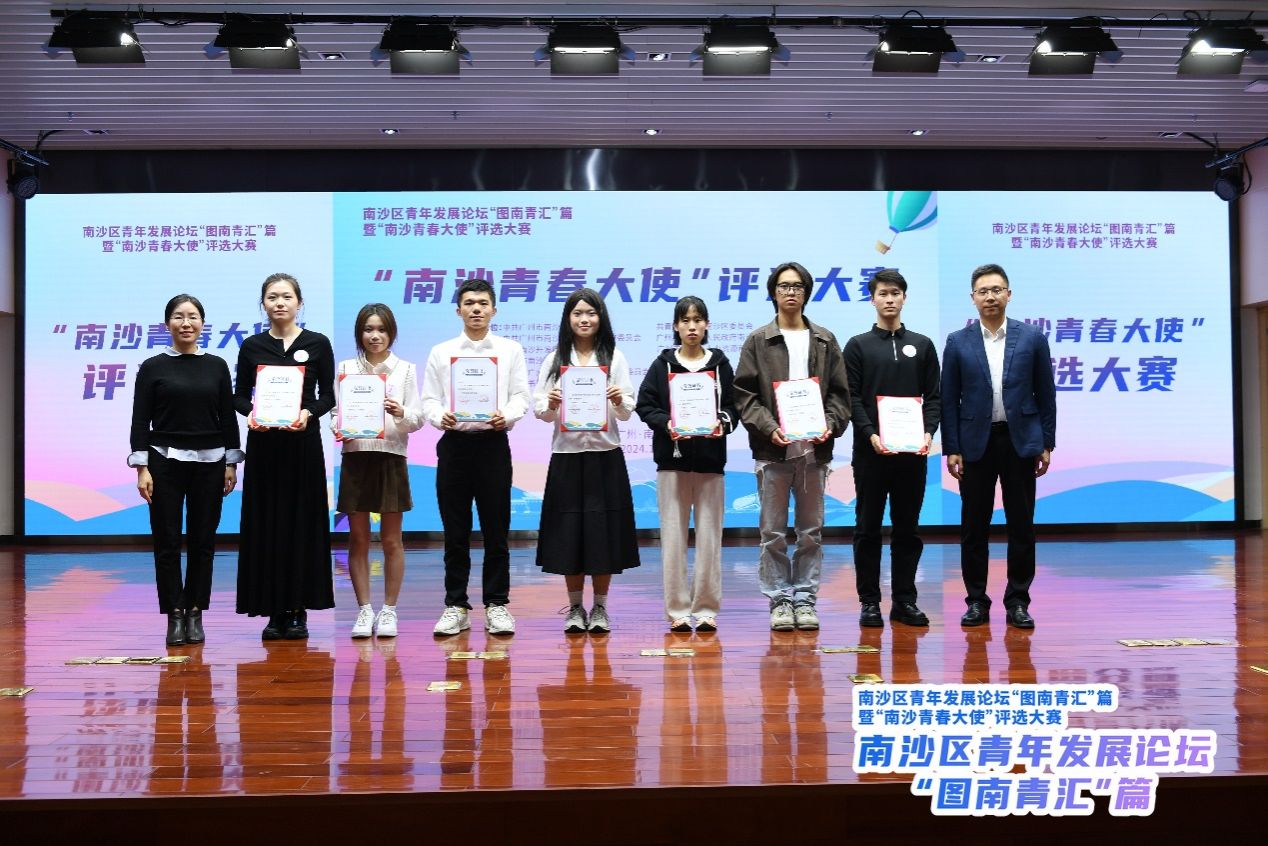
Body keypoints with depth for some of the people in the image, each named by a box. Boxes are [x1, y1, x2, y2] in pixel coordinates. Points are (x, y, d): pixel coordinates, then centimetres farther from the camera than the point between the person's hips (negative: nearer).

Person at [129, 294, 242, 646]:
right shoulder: (152, 367, 1)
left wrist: (231, 464, 3)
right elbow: (140, 421, -2)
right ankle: (174, 615, 8)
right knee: (167, 541, 0)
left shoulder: (217, 366, 6)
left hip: (208, 462, 2)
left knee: (202, 540, 5)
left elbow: (228, 418, 7)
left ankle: (195, 613, 15)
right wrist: (142, 468, -8)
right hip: (165, 461, -1)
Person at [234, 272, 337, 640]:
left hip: (303, 443, -1)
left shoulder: (318, 344, 2)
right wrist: (250, 413, -14)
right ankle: (274, 611, 9)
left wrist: (308, 413, -18)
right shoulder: (252, 346, 6)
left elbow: (328, 396, 1)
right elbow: (239, 395, 7)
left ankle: (298, 609, 9)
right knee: (266, 524, 2)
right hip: (263, 444, 1)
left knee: (302, 522, 1)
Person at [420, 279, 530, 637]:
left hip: (493, 442, -1)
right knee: (455, 532, 4)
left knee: (496, 530, 2)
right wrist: (440, 417, -14)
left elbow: (521, 396, 3)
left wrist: (507, 416, -17)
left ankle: (496, 605, 11)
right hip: (454, 443, 1)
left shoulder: (511, 350, 9)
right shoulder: (441, 352, 11)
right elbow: (429, 399, 7)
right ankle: (456, 607, 12)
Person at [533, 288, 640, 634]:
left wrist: (620, 402, -21)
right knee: (569, 531, 3)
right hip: (566, 455, 1)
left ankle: (600, 608, 14)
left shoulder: (614, 358, 5)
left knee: (604, 530, 2)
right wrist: (550, 405, -19)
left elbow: (627, 413, 1)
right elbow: (539, 411, 2)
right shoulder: (555, 360, 7)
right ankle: (575, 608, 16)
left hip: (605, 454, -1)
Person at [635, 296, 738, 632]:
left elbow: (733, 405, 6)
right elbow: (644, 404, 2)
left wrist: (722, 422, -14)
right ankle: (677, 610, 5)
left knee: (709, 535, 1)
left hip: (710, 459, 1)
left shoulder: (720, 364, 9)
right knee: (673, 535, 0)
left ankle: (706, 608, 8)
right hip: (672, 458, 0)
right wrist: (665, 424, -14)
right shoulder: (662, 364, 7)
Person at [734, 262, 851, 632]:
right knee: (774, 532, 3)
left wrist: (831, 425, -8)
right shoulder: (758, 341, 4)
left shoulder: (825, 341, 10)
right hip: (773, 449, -2)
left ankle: (805, 599, 15)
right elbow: (744, 394, -1)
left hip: (815, 448, 2)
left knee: (811, 532, 7)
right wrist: (768, 428, -14)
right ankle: (780, 600, 12)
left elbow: (840, 393, 9)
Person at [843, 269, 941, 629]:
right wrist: (871, 434, -16)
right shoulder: (858, 346, 4)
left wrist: (928, 432, -9)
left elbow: (934, 396, 8)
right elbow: (851, 398, -2)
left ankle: (904, 599, 14)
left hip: (912, 452, 2)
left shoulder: (922, 345, 11)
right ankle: (869, 600, 10)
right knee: (868, 528, 3)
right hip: (870, 451, -2)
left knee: (907, 528, 7)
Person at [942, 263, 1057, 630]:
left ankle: (1017, 601, 13)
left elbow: (1045, 394, 5)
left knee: (1021, 525, 4)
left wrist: (1047, 445, 2)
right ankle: (976, 600, 14)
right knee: (974, 526, 4)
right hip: (975, 443, 0)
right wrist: (951, 449, -3)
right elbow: (949, 400, 2)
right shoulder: (958, 342, 2)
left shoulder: (1032, 338, 3)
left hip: (1020, 441, 0)